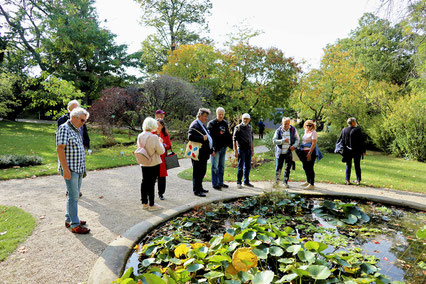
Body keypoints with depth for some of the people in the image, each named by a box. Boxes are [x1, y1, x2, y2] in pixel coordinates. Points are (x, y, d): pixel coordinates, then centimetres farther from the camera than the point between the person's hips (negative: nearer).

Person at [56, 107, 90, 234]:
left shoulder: (76, 130, 16)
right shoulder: (64, 128, -11)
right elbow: (60, 149, -18)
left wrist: (83, 168, 22)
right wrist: (66, 169, -22)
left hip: (78, 170, 9)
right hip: (70, 170, -9)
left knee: (74, 195, 16)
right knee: (73, 196, -5)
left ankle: (69, 219, 28)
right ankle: (75, 225, 1)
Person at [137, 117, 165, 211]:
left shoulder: (140, 136, 0)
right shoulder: (154, 137, -18)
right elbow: (161, 151, -13)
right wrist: (160, 142, 3)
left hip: (143, 164, 6)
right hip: (154, 164, -6)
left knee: (144, 182, 15)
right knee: (151, 183, 1)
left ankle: (144, 203, 26)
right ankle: (151, 205, 11)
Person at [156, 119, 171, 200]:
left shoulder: (166, 134, 7)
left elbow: (169, 146, 7)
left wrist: (163, 145, -11)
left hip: (162, 158, 1)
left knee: (162, 176, 3)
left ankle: (161, 193, 18)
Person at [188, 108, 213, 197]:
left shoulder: (202, 125, 19)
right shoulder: (194, 125, -13)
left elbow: (208, 137, 24)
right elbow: (190, 137, -27)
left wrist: (211, 150, 20)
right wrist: (202, 138, -25)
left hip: (204, 154, 10)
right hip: (198, 154, -10)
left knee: (202, 172, 18)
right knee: (197, 172, -2)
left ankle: (200, 188, 31)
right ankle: (196, 190, 7)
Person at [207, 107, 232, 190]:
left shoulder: (225, 123, 12)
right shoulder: (211, 123, -8)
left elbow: (228, 135, 19)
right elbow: (210, 137, -13)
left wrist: (230, 145, 13)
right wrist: (212, 149, -19)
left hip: (223, 147, 7)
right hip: (215, 148, -6)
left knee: (222, 166, 14)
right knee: (215, 167, 0)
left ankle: (220, 182, 25)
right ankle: (215, 184, 9)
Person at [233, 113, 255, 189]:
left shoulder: (250, 127, 12)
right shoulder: (238, 127, -5)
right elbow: (234, 140, -7)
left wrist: (253, 150, 15)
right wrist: (235, 151, -13)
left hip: (249, 150, 5)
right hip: (241, 149, -5)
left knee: (248, 166, 10)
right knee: (240, 166, -2)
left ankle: (246, 181, 21)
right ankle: (238, 182, 6)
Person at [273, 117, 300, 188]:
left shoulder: (293, 130, 2)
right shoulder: (278, 130, -2)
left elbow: (297, 139, 8)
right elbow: (274, 141, -8)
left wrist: (294, 145, -11)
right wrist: (283, 140, -22)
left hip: (289, 153, 1)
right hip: (280, 152, -1)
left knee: (288, 168, 7)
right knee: (278, 168, 1)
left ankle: (285, 182, 22)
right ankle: (277, 181, 20)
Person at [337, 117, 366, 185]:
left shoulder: (344, 130, -2)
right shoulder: (358, 130, -9)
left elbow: (340, 140, 1)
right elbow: (362, 141, -7)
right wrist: (364, 151, 0)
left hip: (348, 151, 2)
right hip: (357, 151, -2)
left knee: (348, 165, 9)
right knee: (357, 165, 9)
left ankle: (347, 180, 9)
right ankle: (358, 180, 16)